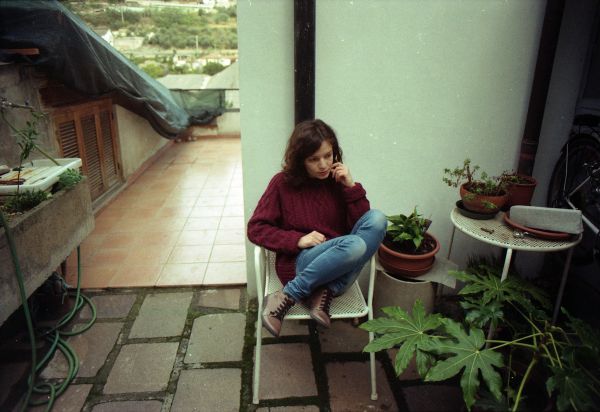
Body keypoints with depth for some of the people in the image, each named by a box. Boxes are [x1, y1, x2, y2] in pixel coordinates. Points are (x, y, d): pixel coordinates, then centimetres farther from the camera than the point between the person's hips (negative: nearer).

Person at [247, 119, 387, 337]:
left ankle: (325, 293, -21)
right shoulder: (283, 182, -1)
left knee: (377, 219, -21)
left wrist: (351, 187, -10)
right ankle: (286, 298, -21)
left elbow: (365, 224, 1)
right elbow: (256, 228, -2)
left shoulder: (337, 180, 6)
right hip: (298, 263, -4)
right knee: (354, 245, -33)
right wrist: (298, 240, -15)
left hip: (335, 266, 4)